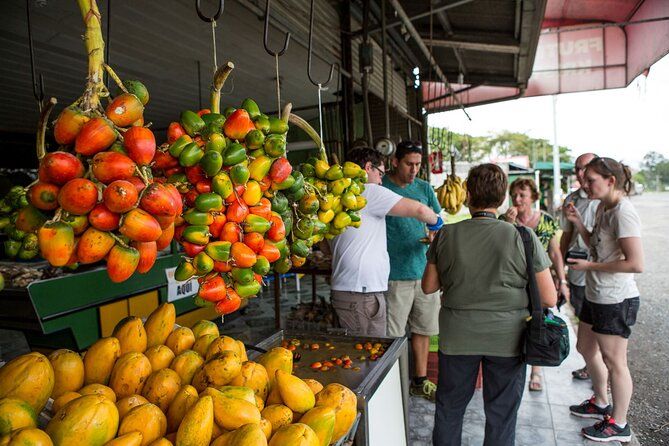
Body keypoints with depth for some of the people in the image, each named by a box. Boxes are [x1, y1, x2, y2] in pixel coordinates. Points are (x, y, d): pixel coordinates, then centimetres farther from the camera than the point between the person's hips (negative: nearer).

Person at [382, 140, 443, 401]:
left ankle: (420, 381, 32)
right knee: (393, 336, 1)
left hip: (424, 271, 6)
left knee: (422, 329, 16)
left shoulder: (424, 188, 10)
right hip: (395, 274, -5)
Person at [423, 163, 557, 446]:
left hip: (457, 335, 1)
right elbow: (549, 298, -7)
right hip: (507, 338, 0)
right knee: (501, 416, 18)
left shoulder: (446, 234, -8)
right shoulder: (523, 237, -11)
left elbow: (428, 287, 2)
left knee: (449, 408, 20)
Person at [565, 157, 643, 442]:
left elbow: (636, 263, -26)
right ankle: (600, 403, 43)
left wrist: (590, 266, -20)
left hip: (616, 300, -10)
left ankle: (618, 424, 25)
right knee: (586, 348, 23)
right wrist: (578, 223, 3)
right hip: (596, 296, 10)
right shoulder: (603, 207, 7)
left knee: (613, 361, 6)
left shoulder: (623, 213, -21)